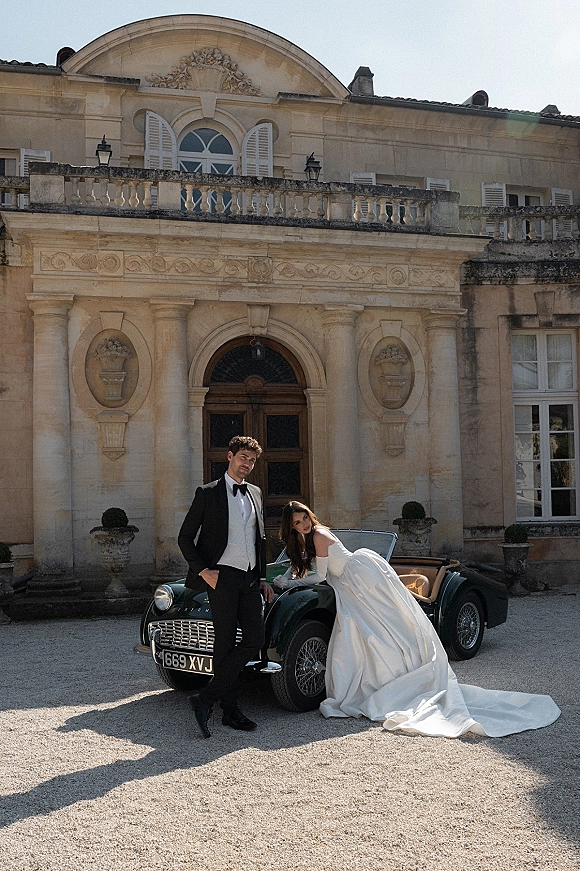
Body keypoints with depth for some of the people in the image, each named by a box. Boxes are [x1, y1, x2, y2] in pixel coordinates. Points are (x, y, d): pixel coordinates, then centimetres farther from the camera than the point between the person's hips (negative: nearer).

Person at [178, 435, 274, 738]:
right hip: (222, 577, -5)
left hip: (250, 579, 6)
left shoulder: (255, 493, 17)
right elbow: (185, 537, 0)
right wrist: (203, 571, -11)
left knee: (254, 640, -4)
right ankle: (230, 709, 7)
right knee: (225, 643, -2)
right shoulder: (208, 493, 0)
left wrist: (263, 578, 16)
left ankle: (205, 698, 1)